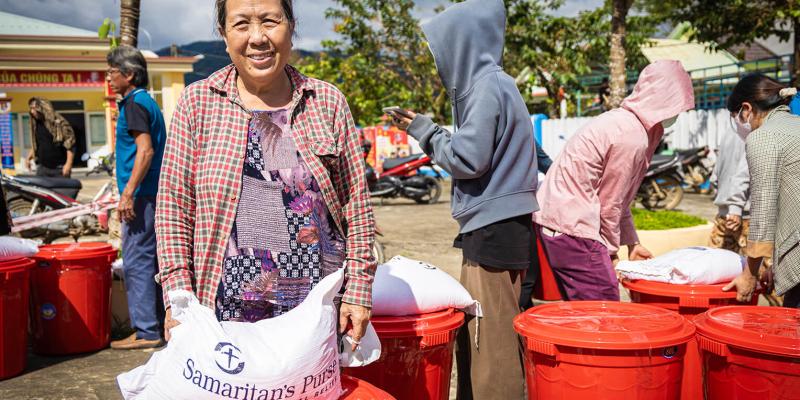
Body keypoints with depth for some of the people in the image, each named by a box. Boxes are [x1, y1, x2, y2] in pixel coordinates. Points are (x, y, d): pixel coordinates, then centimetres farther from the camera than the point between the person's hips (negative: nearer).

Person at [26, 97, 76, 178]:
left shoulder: (59, 122, -9)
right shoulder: (36, 124, 13)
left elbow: (70, 144, -13)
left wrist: (68, 164, -20)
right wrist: (29, 158, 13)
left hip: (60, 168, -6)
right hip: (42, 168, 6)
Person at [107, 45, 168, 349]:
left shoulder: (134, 103, -11)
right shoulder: (147, 101, 18)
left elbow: (145, 149, -21)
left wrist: (128, 192, -23)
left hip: (142, 195, -10)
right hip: (154, 194, 10)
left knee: (137, 262, -7)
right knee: (150, 260, 14)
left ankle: (146, 332, -3)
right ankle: (159, 323, 21)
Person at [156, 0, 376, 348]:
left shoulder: (328, 102, 3)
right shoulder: (197, 103, 1)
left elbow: (356, 205, 4)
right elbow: (173, 205, 1)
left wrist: (358, 291, 1)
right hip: (230, 310, 0)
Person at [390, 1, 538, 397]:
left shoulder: (489, 87, -14)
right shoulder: (487, 83, 16)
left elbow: (468, 158, -17)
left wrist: (426, 132, -3)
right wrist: (426, 130, 15)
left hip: (495, 231, -10)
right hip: (492, 229, 10)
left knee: (492, 340, -4)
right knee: (474, 336, 16)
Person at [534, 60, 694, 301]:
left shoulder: (623, 120, 13)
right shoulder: (632, 137, -17)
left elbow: (619, 199, 20)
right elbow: (610, 203, -12)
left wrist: (632, 243, 23)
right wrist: (611, 250, 2)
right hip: (572, 228, -11)